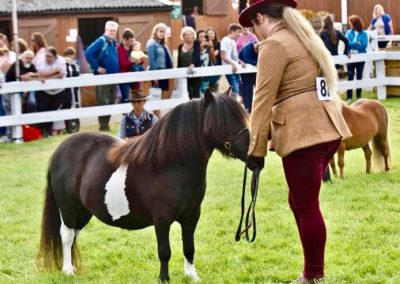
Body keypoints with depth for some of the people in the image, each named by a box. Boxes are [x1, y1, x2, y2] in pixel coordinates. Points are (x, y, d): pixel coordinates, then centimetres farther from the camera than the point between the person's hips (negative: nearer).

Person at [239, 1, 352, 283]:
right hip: (328, 128, 9)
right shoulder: (306, 37, 20)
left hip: (304, 134, -9)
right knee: (301, 201, 17)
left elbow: (264, 100, -11)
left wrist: (256, 149, -8)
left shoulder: (274, 44, -8)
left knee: (306, 206, 0)